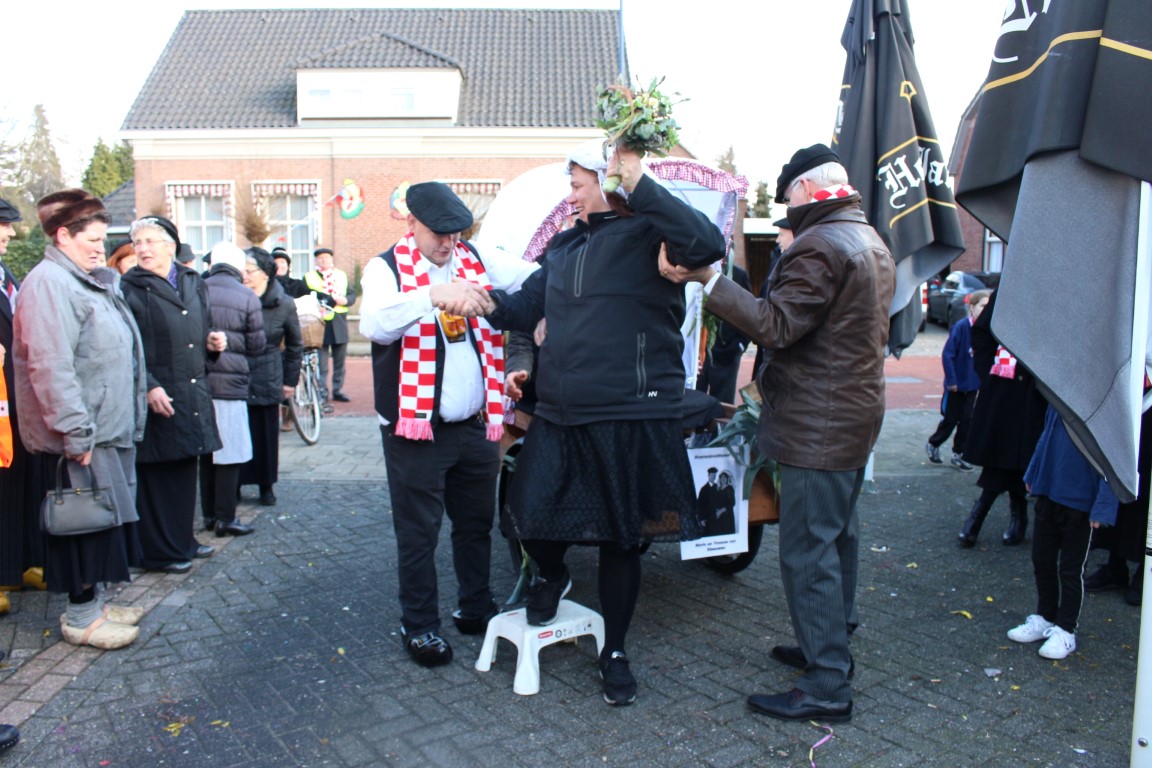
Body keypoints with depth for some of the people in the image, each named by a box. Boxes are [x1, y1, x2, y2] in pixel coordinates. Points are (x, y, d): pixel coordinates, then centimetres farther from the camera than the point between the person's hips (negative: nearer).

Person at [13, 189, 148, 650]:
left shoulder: (87, 282, 17)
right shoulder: (49, 283, -15)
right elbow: (51, 367, -22)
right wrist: (77, 434, -23)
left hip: (109, 428, 10)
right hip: (83, 434, -10)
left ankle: (93, 603, 28)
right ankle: (81, 617, 12)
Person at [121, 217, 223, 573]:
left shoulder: (195, 284, 12)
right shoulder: (129, 289, -6)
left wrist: (211, 343, 1)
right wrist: (149, 387, -22)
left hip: (193, 396, 6)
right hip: (157, 397, -6)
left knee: (185, 470, 15)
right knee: (157, 475, 3)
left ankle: (182, 539, 29)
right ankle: (160, 551, 15)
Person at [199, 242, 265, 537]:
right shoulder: (247, 297, -7)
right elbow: (257, 345, -2)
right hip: (230, 382, -4)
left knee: (206, 450, 15)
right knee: (229, 453, 4)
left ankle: (209, 514, 23)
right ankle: (225, 518, 8)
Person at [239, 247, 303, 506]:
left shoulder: (284, 304, -2)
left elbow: (295, 345, 8)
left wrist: (290, 380, 8)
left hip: (267, 380, 0)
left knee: (266, 434, 8)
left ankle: (266, 485, 23)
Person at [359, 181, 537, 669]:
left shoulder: (477, 261, 8)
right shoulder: (387, 268, -6)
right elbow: (374, 324, -26)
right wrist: (435, 295, -40)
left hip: (474, 425, 5)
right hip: (416, 429, -5)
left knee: (477, 522, 17)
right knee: (418, 533, 6)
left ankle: (475, 608, 36)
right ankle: (419, 627, 23)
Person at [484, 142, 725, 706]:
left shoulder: (647, 234, -7)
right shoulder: (565, 247, 15)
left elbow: (707, 243, -27)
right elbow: (525, 309, 21)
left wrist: (640, 185, -26)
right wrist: (488, 300, 1)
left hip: (630, 418, -5)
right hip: (557, 416, 6)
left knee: (620, 539, 9)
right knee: (529, 516, 3)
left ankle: (614, 653, 30)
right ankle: (552, 576, 41)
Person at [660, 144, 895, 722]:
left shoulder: (819, 245, -17)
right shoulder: (872, 243, 16)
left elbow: (777, 327, -24)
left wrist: (710, 279, -25)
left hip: (818, 426, -11)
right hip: (856, 416, 11)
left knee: (807, 552, -6)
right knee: (837, 538, 20)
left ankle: (826, 689, 2)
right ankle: (831, 647, 35)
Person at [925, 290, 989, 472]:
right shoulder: (961, 327, -17)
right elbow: (947, 354, -17)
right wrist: (951, 380, -17)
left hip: (972, 384, 5)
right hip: (956, 384, -4)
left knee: (967, 420, 9)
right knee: (951, 419, 7)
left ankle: (958, 455, 22)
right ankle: (933, 444, 30)